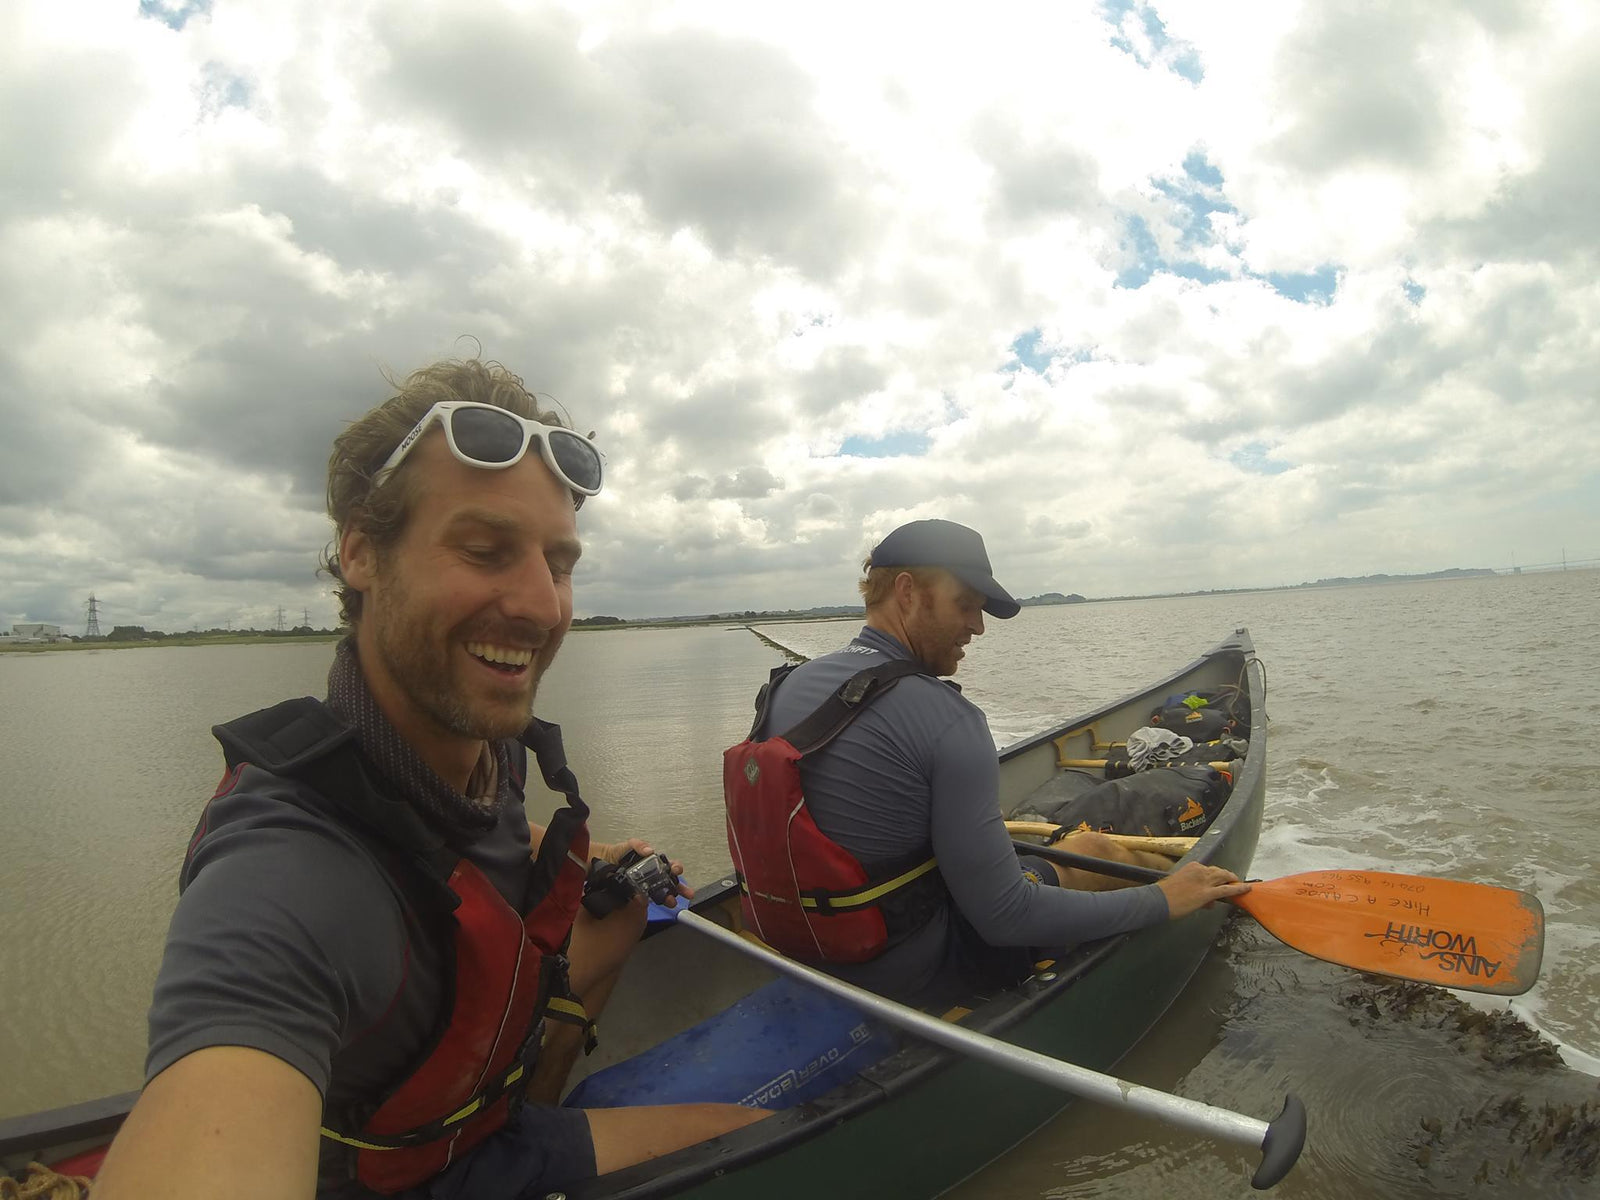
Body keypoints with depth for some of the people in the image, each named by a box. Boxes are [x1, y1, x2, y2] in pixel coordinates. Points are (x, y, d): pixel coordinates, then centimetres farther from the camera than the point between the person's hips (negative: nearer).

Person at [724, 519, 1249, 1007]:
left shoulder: (786, 686, -4)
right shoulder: (947, 719, -26)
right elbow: (1005, 919, -23)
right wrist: (1161, 901, -10)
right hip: (916, 975, -7)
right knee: (1093, 850, 12)